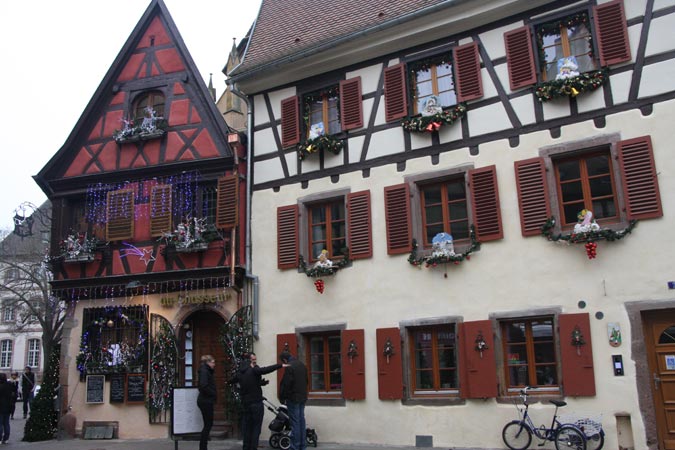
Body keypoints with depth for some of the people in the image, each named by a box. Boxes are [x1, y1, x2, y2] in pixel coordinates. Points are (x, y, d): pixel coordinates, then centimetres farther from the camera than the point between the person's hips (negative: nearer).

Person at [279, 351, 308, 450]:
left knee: (295, 422, -4)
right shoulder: (302, 365, 11)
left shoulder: (289, 367, -17)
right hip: (303, 397, 8)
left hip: (293, 398, -8)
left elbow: (286, 384, -18)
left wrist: (282, 398, -8)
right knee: (301, 420, 12)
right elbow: (306, 381, 18)